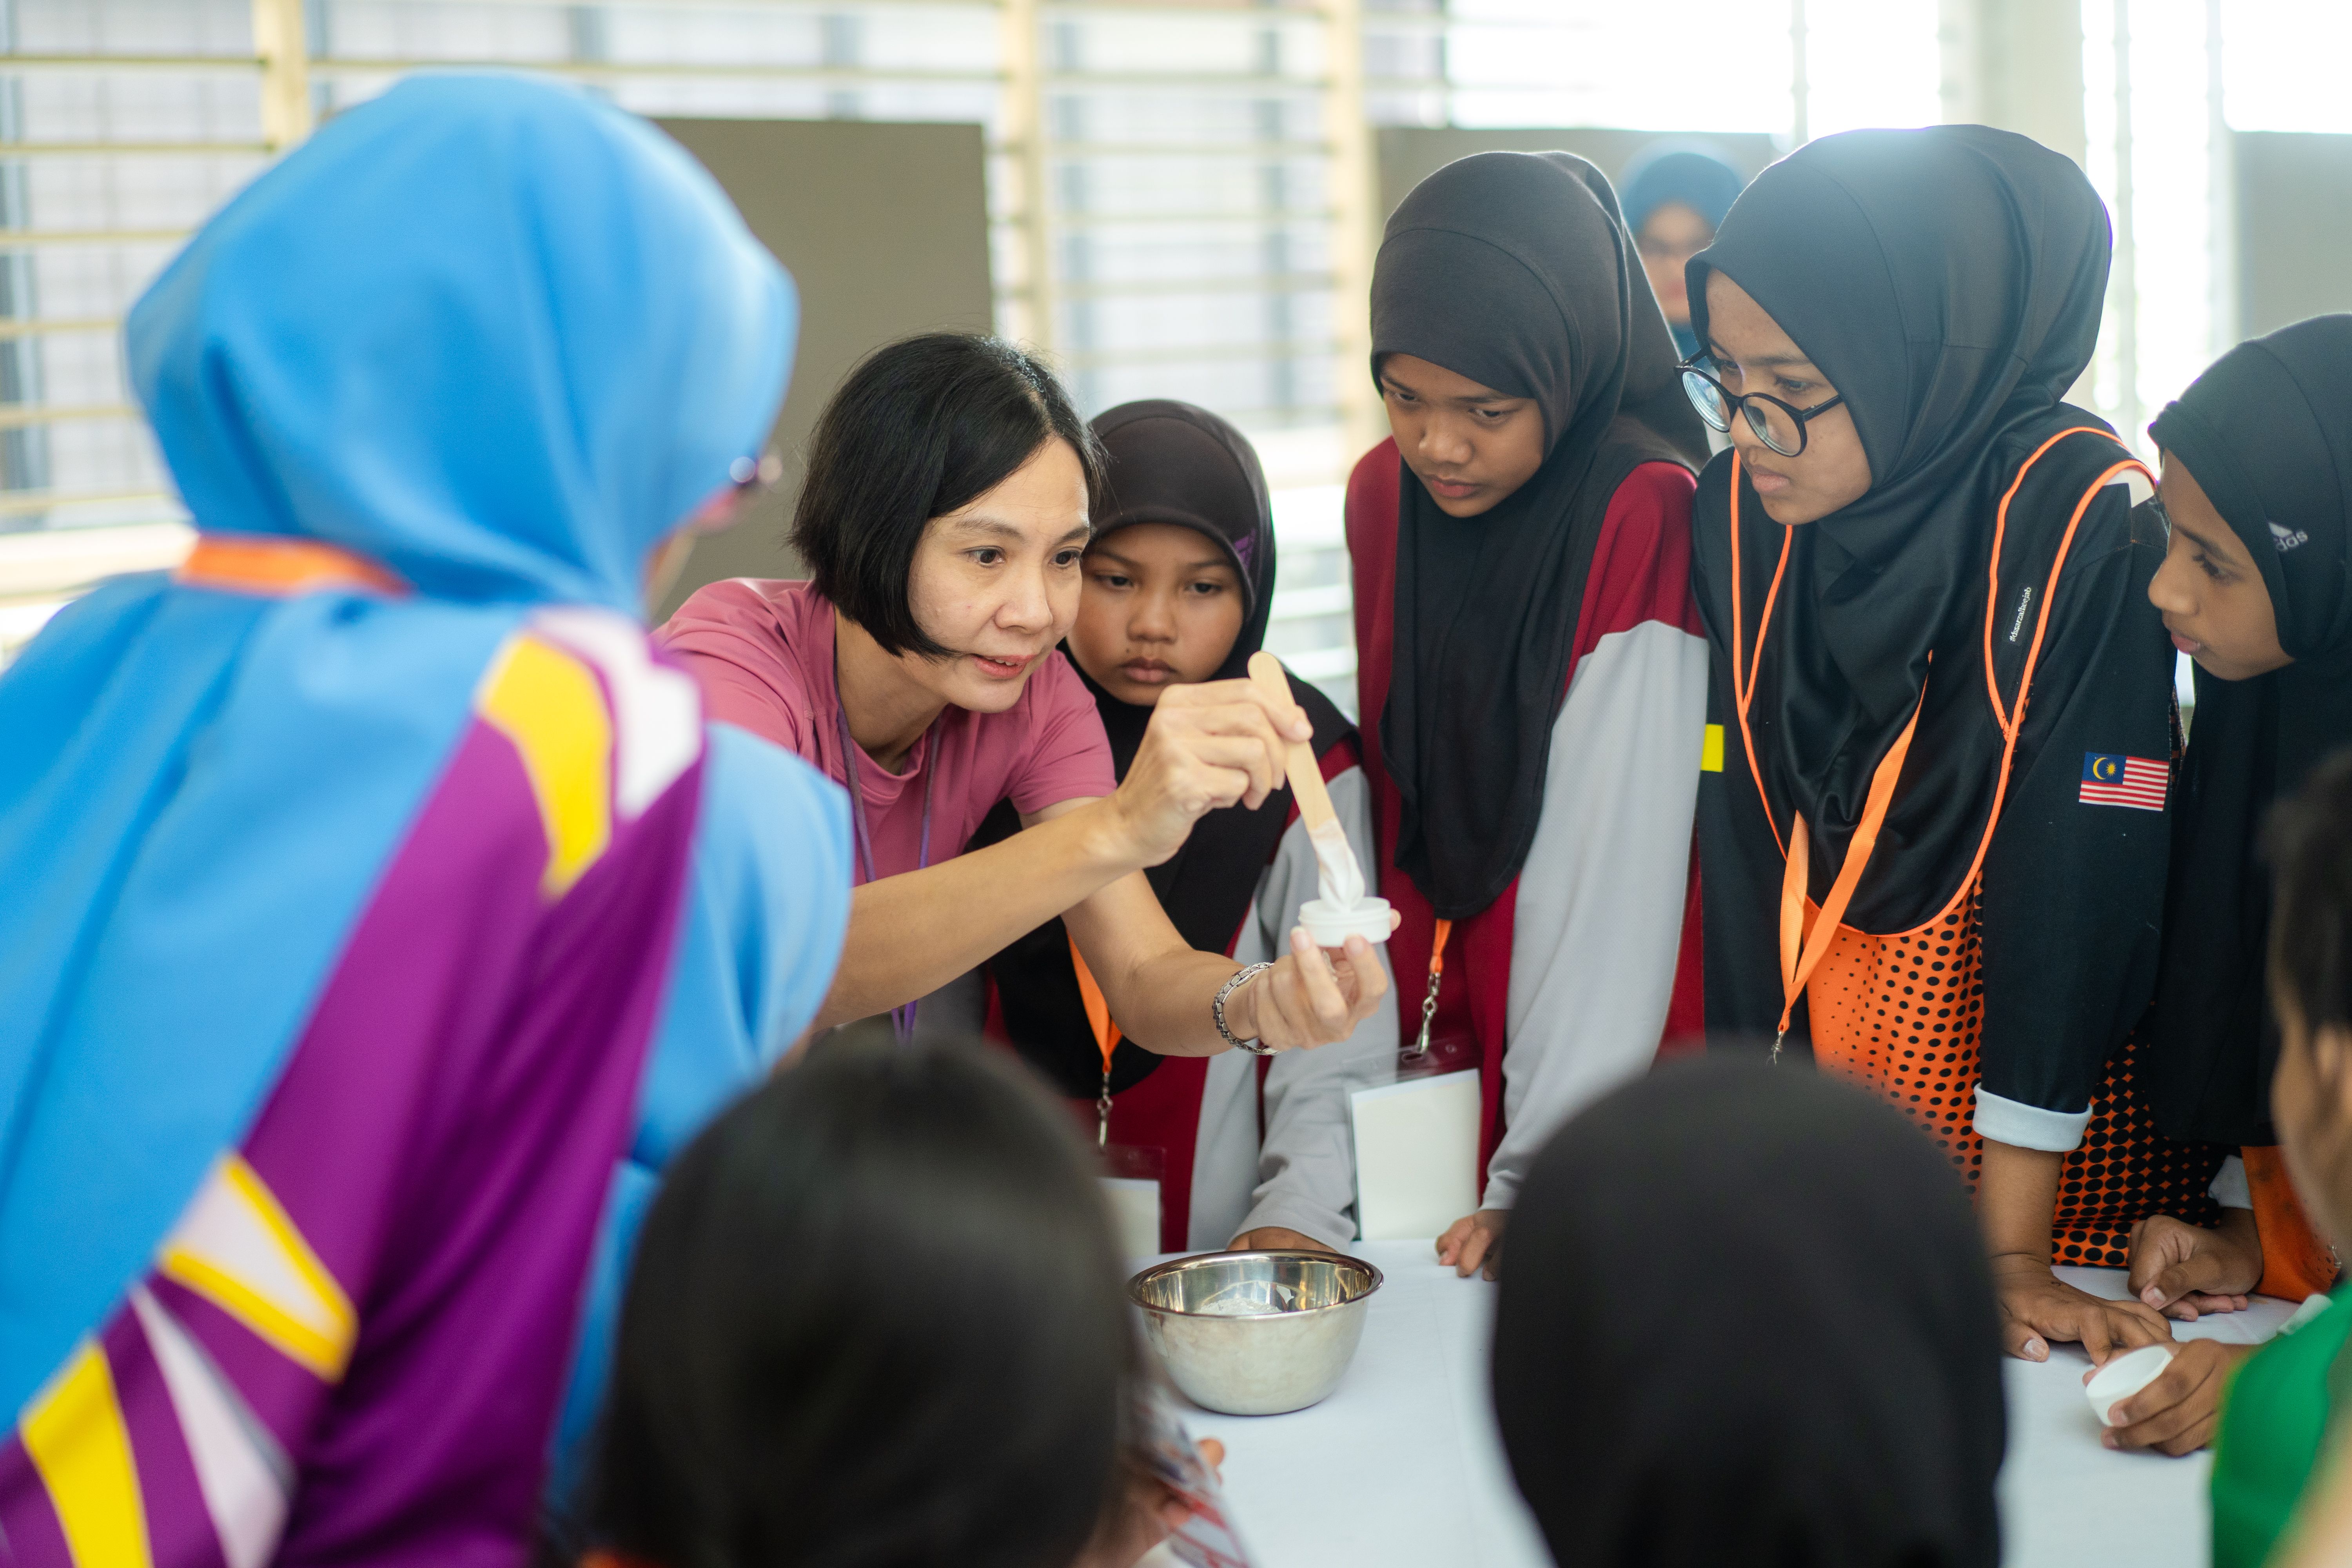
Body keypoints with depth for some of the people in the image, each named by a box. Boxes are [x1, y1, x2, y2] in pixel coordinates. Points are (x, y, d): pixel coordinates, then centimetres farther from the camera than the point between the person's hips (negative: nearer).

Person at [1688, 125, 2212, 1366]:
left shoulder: (2076, 525, -22)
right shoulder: (1734, 511, -9)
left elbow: (2075, 878, -23)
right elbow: (1739, 848, -9)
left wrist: (2010, 1249, -22)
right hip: (1828, 1079, 3)